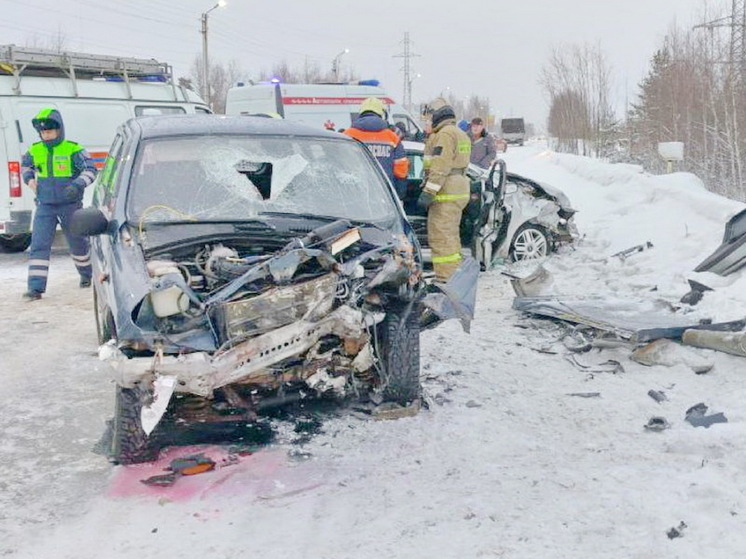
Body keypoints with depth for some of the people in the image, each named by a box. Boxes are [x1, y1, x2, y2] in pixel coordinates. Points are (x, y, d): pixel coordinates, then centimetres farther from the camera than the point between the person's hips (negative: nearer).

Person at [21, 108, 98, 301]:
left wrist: (77, 185, -28)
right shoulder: (34, 150, 4)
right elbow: (25, 164, 24)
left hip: (70, 205, -3)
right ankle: (35, 288, -9)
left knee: (77, 243, 13)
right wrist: (29, 179, 5)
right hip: (45, 206, 3)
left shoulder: (73, 149, -10)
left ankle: (86, 274, 39)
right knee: (38, 245, -7)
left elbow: (90, 170, -12)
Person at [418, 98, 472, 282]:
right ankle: (455, 275, 25)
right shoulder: (461, 134, 20)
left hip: (445, 195, -11)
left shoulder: (445, 134, -13)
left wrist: (428, 192, -23)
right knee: (450, 236, 18)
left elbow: (440, 167, -22)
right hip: (459, 192, 11)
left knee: (441, 236, -9)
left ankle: (445, 278, -11)